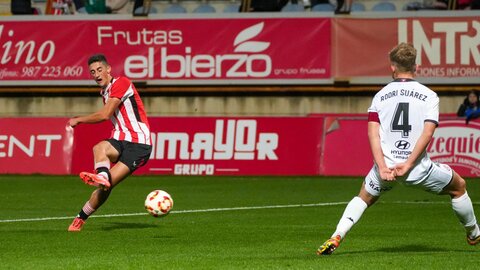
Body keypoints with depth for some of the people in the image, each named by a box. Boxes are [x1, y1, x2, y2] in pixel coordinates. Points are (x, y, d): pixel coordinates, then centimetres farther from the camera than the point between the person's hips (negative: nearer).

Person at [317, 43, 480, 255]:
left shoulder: (381, 96, 8)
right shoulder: (429, 96, 3)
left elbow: (373, 133, -4)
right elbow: (427, 133, -10)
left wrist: (382, 167, -10)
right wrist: (408, 164, -12)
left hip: (386, 166, 2)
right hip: (419, 168, -2)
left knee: (364, 197, 27)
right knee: (459, 187, 24)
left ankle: (336, 237, 8)